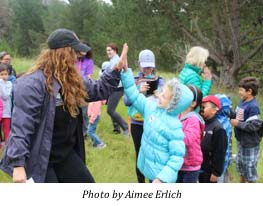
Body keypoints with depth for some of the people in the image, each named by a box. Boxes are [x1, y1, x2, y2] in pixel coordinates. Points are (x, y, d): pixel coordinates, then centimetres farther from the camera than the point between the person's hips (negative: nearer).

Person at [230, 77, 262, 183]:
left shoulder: (253, 107, -25)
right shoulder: (242, 101, 2)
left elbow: (254, 126, -28)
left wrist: (238, 124, -23)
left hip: (250, 143, -9)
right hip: (241, 139, 9)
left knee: (250, 166, 5)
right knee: (240, 163, 23)